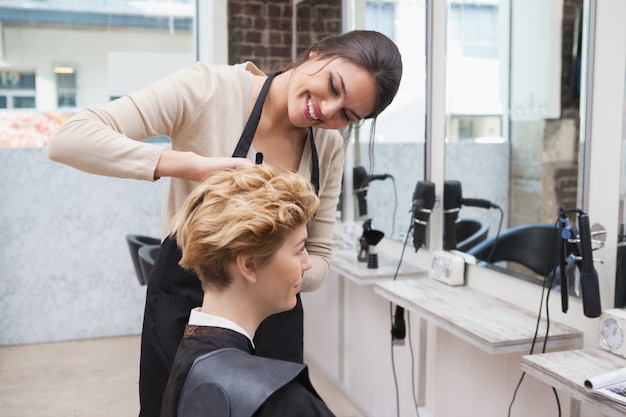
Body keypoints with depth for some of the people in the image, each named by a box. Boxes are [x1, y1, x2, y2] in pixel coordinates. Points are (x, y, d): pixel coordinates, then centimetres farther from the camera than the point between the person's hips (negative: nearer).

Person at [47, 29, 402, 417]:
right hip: (184, 308, -3)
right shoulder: (211, 88, -17)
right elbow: (68, 139, -24)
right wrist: (196, 165, -34)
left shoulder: (329, 147, -4)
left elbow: (318, 262, 0)